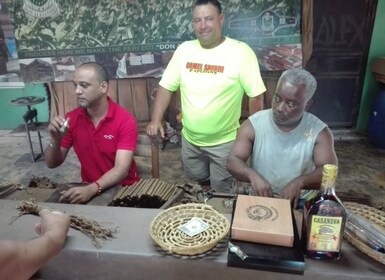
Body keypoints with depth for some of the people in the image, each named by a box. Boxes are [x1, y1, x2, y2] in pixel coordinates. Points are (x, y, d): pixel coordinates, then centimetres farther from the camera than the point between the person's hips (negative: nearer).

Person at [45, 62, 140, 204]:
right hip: (88, 188, 3)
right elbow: (52, 164, 1)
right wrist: (55, 140, -18)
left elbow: (122, 168, -22)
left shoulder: (125, 120, -15)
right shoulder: (71, 118, -2)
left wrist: (92, 189, -37)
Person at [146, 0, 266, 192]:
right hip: (189, 140, 5)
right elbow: (166, 86, 4)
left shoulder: (241, 51, -14)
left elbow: (256, 96, -11)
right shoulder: (184, 49, -1)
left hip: (225, 142, -4)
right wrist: (156, 120, -8)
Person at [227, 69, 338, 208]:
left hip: (300, 203, 2)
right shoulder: (253, 124, -7)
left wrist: (299, 182, -33)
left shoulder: (319, 131, -6)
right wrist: (252, 175, -32)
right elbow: (233, 161, -11)